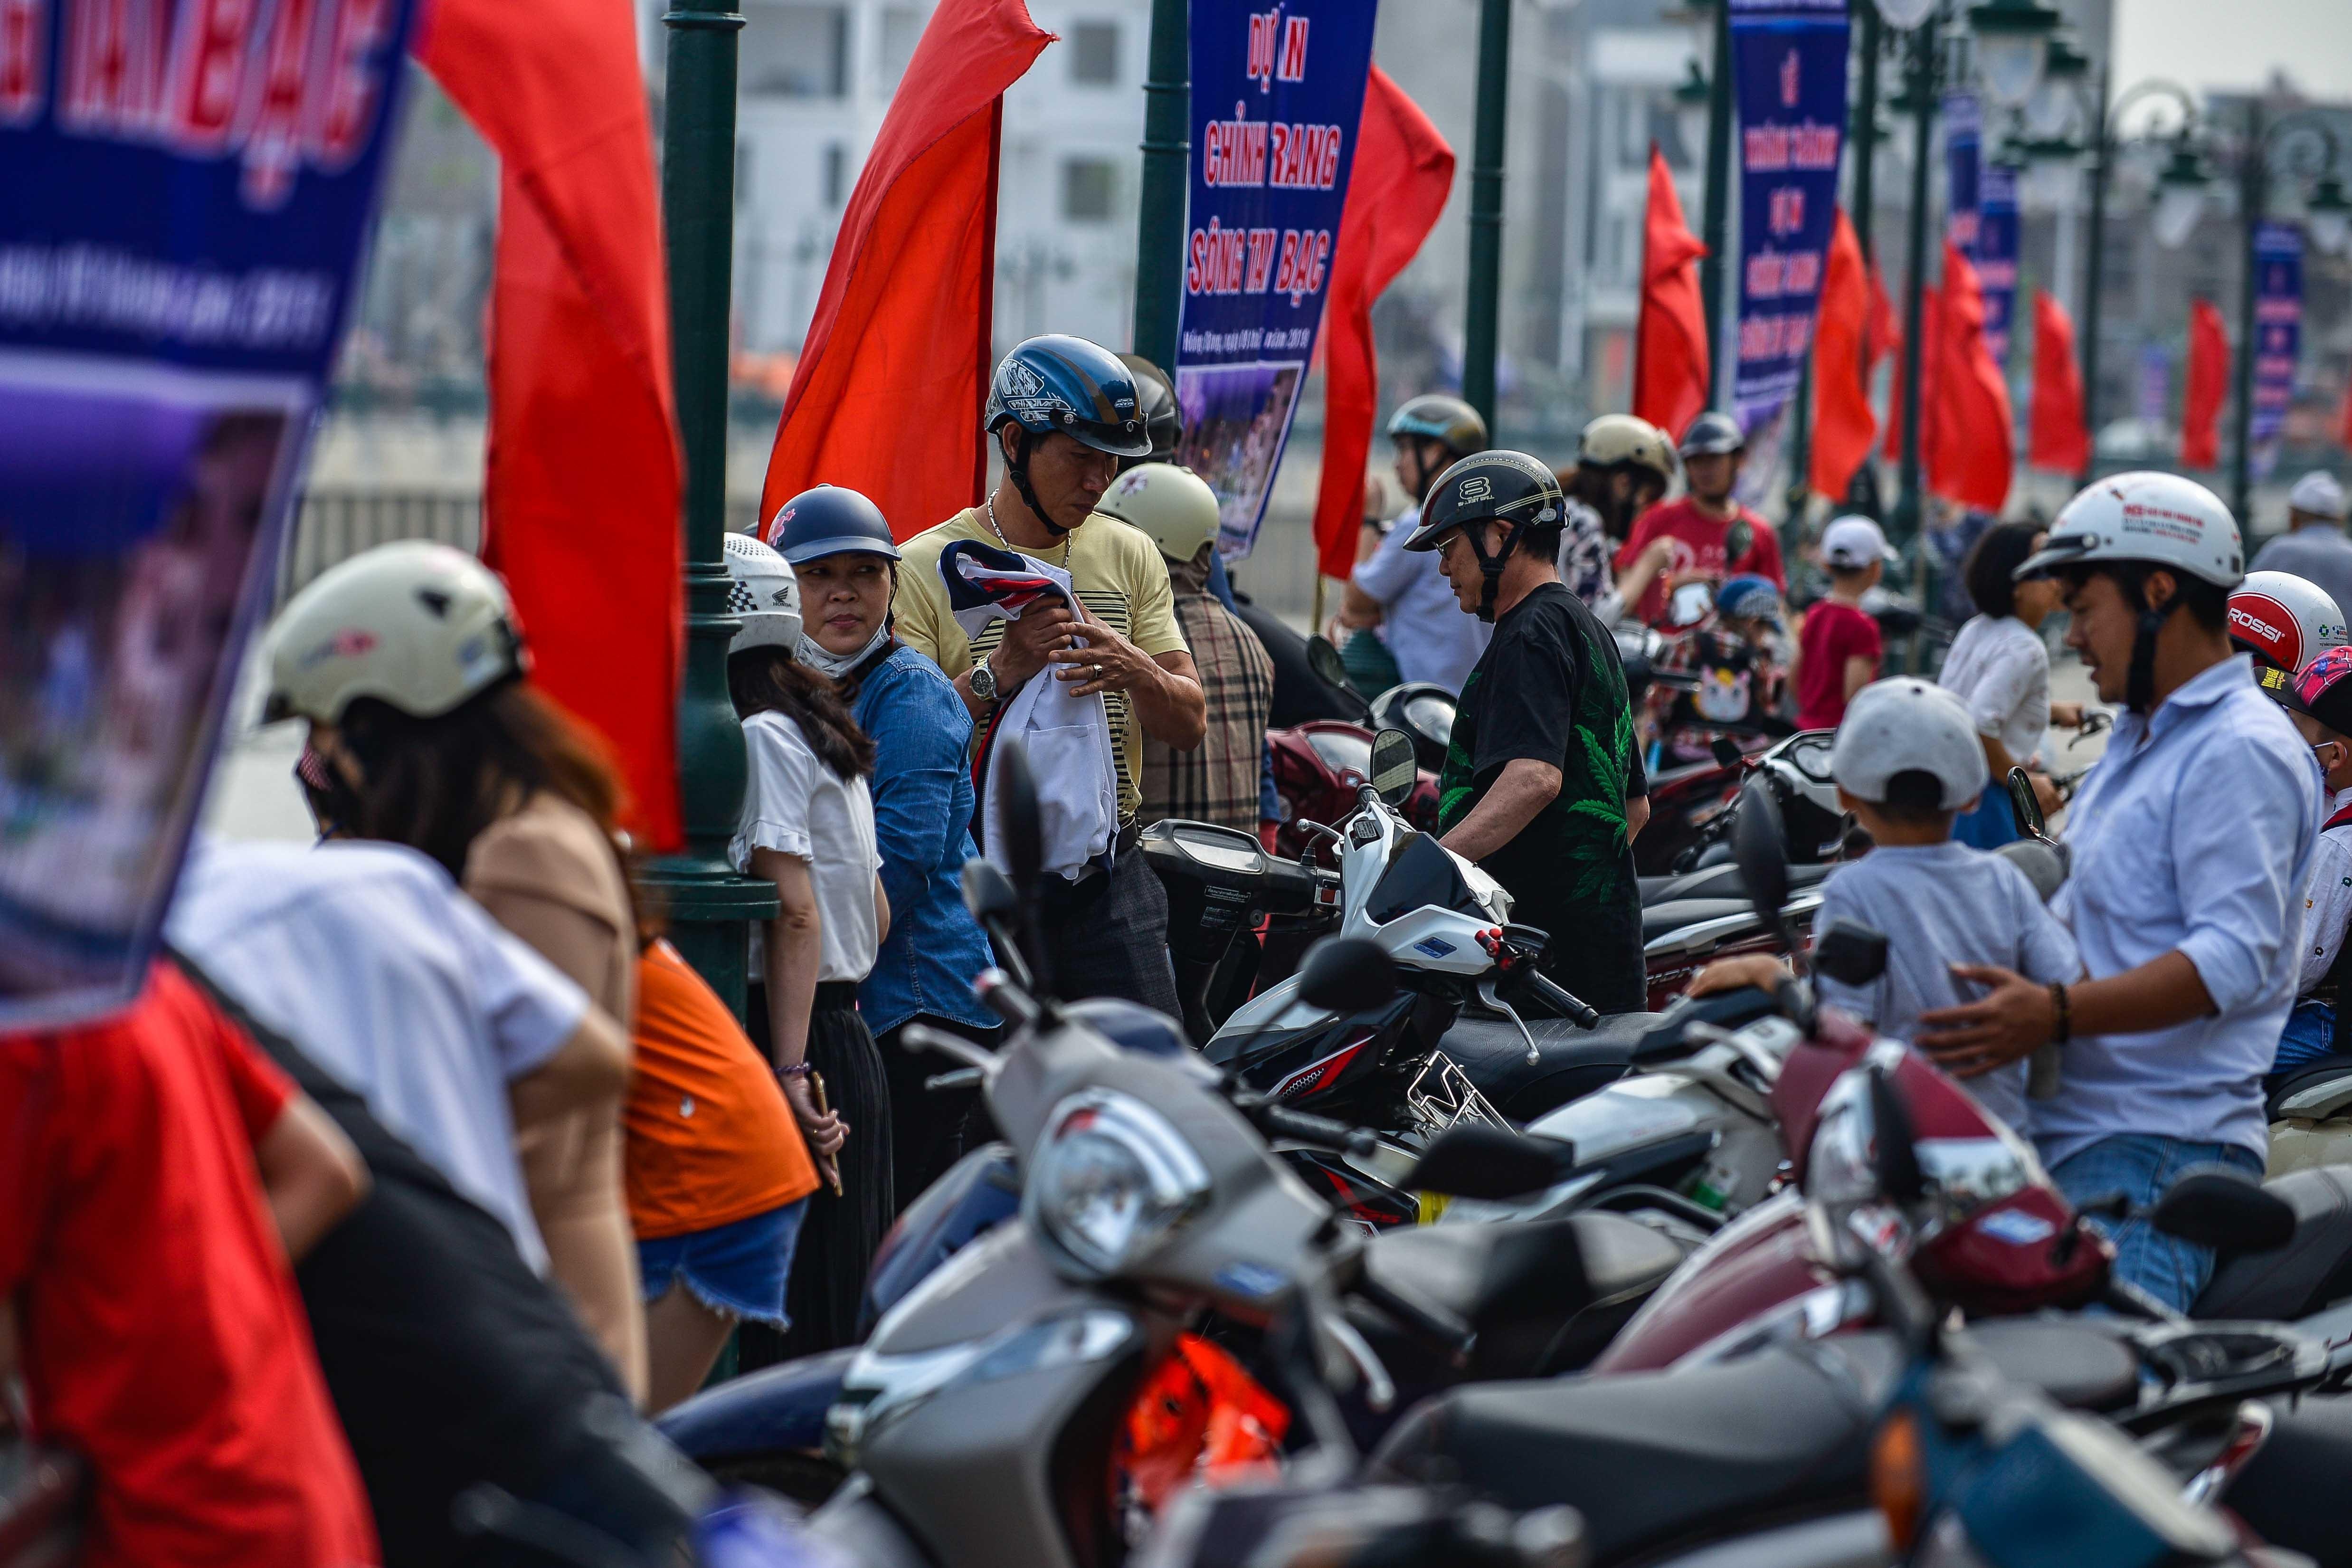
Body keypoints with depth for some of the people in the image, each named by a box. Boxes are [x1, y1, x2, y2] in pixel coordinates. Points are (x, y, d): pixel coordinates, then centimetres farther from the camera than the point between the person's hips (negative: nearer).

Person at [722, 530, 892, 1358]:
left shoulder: (761, 738, -10)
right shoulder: (820, 734, 18)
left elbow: (795, 912, -18)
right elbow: (877, 911, 21)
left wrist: (791, 1068, -22)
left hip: (795, 1039, -10)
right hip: (849, 1037, 10)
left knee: (793, 1328, -9)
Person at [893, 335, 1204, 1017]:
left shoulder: (1129, 556, 13)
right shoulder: (925, 566, -2)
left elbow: (1188, 725, 9)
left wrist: (1133, 670, -12)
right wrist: (997, 673, -24)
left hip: (1109, 876, 4)